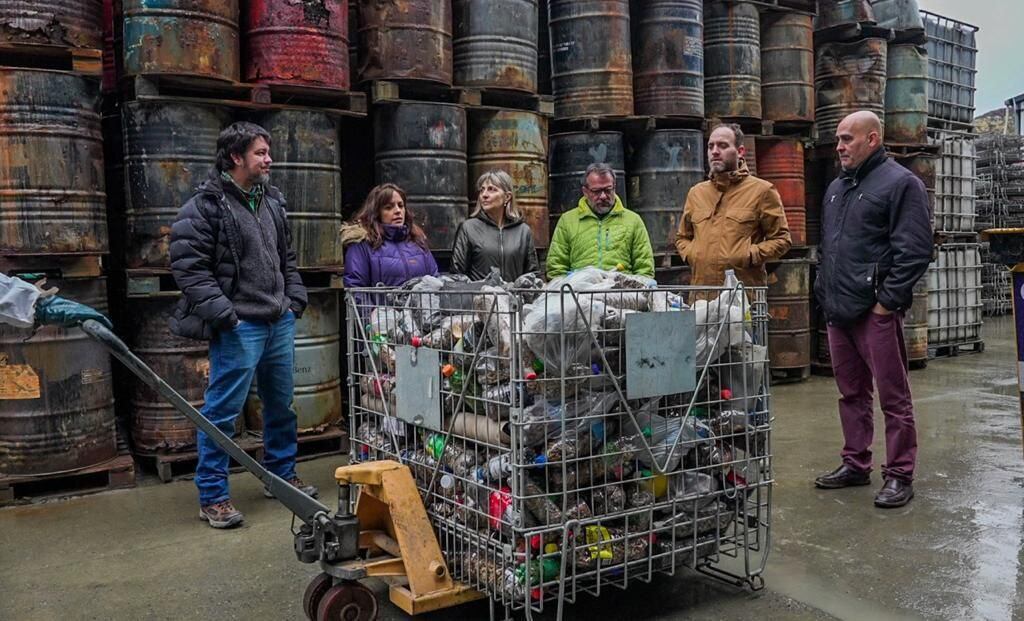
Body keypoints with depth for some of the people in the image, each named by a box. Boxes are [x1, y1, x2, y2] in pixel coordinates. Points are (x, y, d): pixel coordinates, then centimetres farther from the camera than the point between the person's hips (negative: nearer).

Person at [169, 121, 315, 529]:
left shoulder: (271, 200, 14)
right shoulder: (206, 205, -10)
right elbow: (188, 265, -14)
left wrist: (295, 299, 11)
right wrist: (223, 313, -18)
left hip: (280, 322, 8)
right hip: (240, 326, -7)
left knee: (281, 405, 17)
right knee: (223, 411, -1)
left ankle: (282, 475, 33)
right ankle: (212, 497, 11)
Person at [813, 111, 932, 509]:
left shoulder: (900, 183, -6)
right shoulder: (837, 188, 18)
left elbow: (915, 250, -12)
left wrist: (887, 300, -15)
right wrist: (825, 294, 14)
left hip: (876, 311, -8)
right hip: (838, 311, 8)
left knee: (894, 397, 0)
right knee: (851, 393, 15)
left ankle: (899, 476, 9)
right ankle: (855, 464, 27)